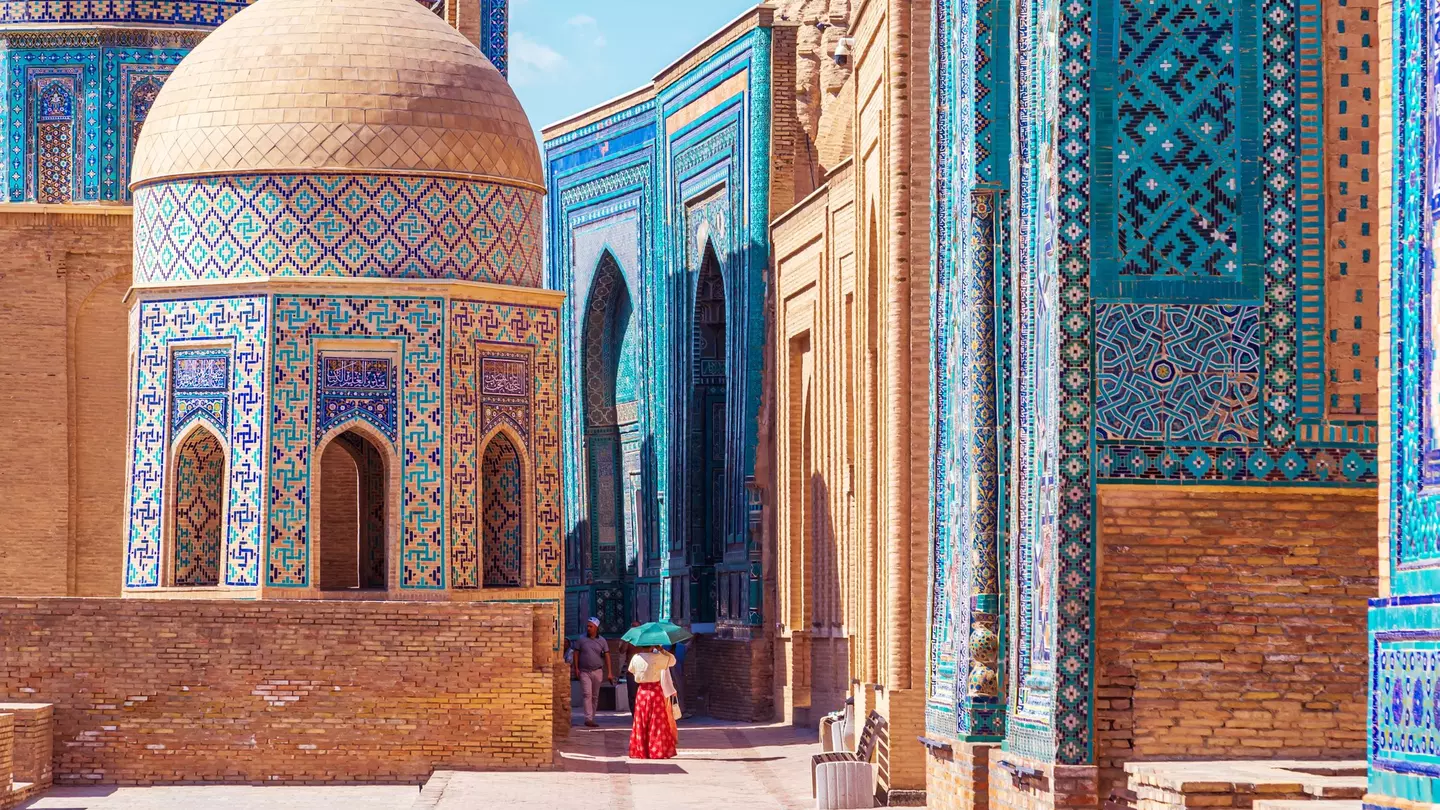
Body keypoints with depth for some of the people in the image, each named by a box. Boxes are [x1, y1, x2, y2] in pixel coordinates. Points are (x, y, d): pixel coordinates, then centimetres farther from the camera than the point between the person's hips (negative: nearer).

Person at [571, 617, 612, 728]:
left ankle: (592, 718, 16)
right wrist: (576, 668, -6)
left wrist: (609, 672, -2)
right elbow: (576, 653, 5)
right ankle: (588, 719, -20)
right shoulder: (581, 639, 2)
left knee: (595, 696, 7)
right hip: (584, 672, -2)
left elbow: (607, 656, 4)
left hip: (597, 671, 2)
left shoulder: (602, 641, 5)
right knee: (587, 694, -14)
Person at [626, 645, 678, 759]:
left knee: (641, 723, 11)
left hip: (642, 692, 4)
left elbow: (632, 670, 16)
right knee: (657, 723, 3)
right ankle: (657, 751, 2)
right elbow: (672, 660, -1)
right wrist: (661, 650, 2)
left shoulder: (636, 658, -1)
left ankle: (641, 750, 13)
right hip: (655, 691, -4)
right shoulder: (657, 658, -13)